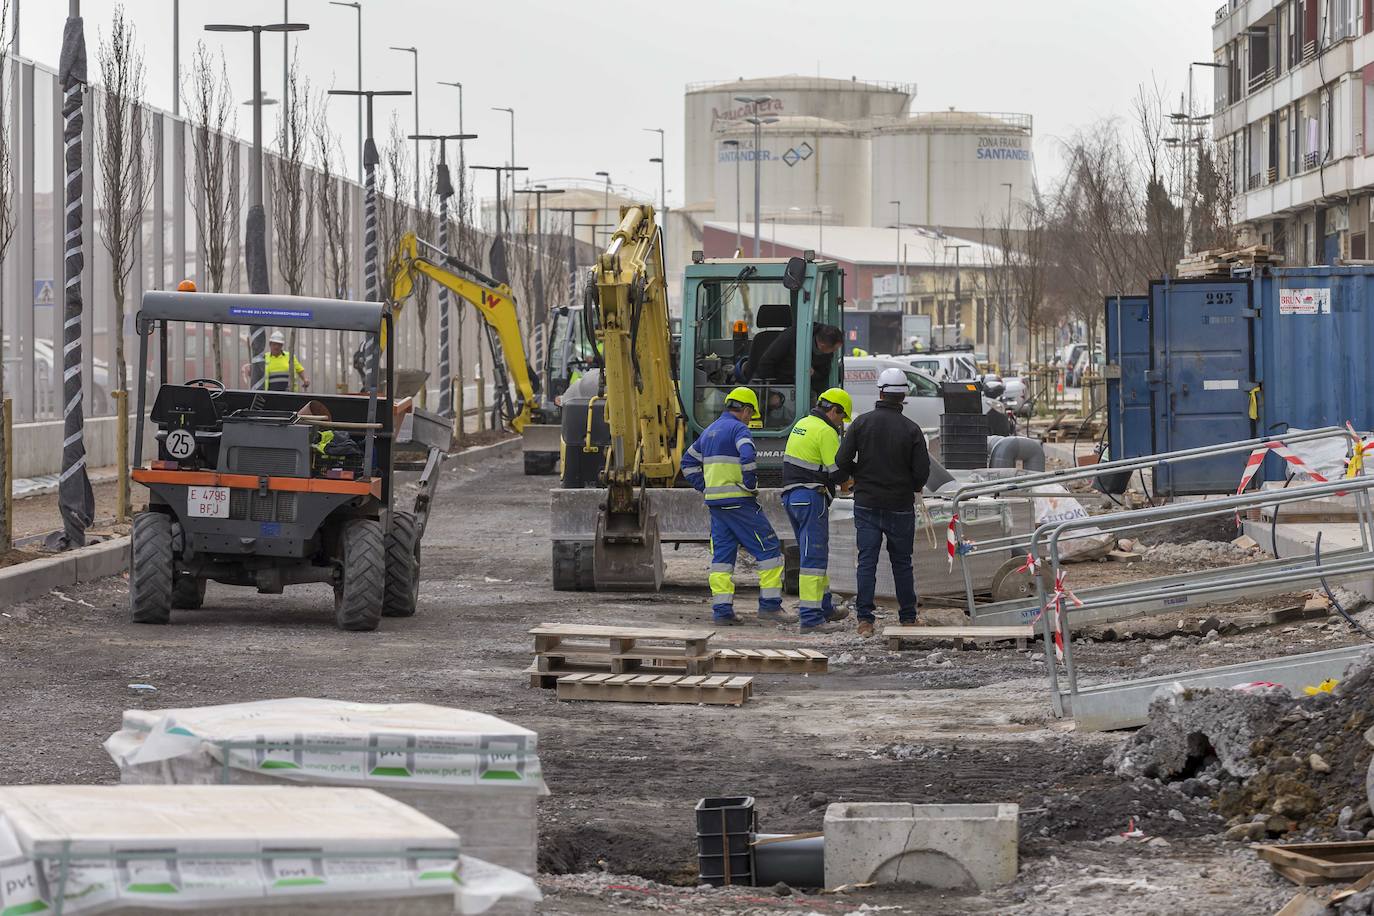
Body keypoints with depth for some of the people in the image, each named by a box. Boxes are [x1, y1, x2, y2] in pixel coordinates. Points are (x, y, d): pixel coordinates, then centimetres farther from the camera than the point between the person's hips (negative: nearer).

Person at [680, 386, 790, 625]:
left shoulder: (709, 432, 18)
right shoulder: (738, 429, -8)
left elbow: (688, 463, 24)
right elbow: (747, 457, -27)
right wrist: (750, 485, -14)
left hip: (715, 503, 8)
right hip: (739, 502, -8)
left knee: (722, 556, 9)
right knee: (769, 549, -1)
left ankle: (722, 610, 3)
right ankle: (769, 604, -4)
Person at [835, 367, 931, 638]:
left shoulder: (861, 423, -5)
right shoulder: (911, 430, -8)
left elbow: (842, 461, -8)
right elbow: (922, 471, -9)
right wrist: (915, 486, 14)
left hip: (866, 504, 1)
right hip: (900, 506, -1)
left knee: (867, 561, 3)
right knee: (902, 562, 12)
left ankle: (864, 619, -2)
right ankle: (908, 618, 18)